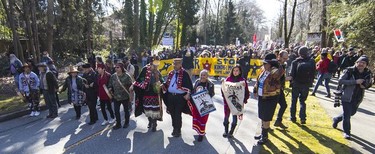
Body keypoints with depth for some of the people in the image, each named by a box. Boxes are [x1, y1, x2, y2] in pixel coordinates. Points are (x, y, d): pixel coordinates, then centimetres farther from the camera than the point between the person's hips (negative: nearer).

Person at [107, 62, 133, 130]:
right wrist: (110, 88, -11)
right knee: (116, 111, 7)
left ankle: (126, 123, 34)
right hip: (116, 97, 4)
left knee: (126, 110, 14)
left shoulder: (127, 76, -14)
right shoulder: (113, 76, 1)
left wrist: (130, 95, -15)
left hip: (125, 97, -4)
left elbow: (130, 86, -11)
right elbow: (110, 85, 11)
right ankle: (118, 124, 24)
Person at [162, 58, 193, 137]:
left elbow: (189, 85, -9)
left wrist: (188, 94, -19)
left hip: (180, 97, -5)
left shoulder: (184, 74, -7)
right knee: (172, 114, 14)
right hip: (170, 96, 6)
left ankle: (178, 130, 17)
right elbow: (167, 84, 16)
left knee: (177, 114, 0)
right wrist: (162, 85, -4)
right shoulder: (170, 73, 11)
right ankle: (174, 128, 31)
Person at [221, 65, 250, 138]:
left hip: (237, 102, -1)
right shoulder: (228, 79, 0)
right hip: (227, 101, 1)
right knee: (226, 116, 8)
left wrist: (244, 100, -13)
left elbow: (246, 92, -3)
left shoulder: (243, 80, -4)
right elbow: (223, 89, 4)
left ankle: (231, 132, 25)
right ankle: (226, 131, 28)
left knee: (234, 117, 8)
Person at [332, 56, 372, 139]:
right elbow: (340, 80, -19)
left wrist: (364, 86, -9)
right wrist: (355, 81, -26)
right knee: (347, 115, -1)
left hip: (357, 98, 6)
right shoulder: (350, 71, -14)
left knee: (352, 112, 22)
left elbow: (369, 84, 15)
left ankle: (337, 119, 47)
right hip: (347, 97, -5)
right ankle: (346, 132, 15)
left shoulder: (368, 73, -1)